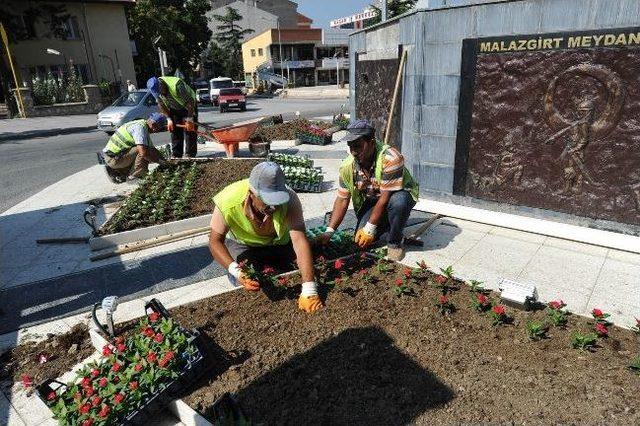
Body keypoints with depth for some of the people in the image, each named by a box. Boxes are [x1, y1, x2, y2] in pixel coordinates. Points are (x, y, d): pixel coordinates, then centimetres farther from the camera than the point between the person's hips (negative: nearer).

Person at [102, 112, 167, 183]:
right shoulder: (140, 127, -19)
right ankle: (134, 176, -8)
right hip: (113, 158, -10)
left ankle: (114, 170, 16)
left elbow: (152, 149, 19)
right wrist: (159, 161, -15)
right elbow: (143, 153, -29)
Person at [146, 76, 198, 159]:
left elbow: (190, 102, -31)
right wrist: (169, 119, -8)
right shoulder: (156, 90, -17)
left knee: (190, 130, -12)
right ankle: (176, 155, 5)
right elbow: (161, 105, -2)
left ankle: (190, 155, -9)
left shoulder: (176, 85, -37)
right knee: (175, 131, 0)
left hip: (189, 106, -5)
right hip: (174, 109, 6)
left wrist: (189, 120, -27)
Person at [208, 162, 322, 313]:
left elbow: (299, 240, -42)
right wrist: (235, 270, -44)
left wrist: (309, 290, -49)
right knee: (246, 283, -16)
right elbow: (215, 240, -26)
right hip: (243, 244, 0)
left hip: (279, 243, 1)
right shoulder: (228, 201, -36)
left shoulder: (289, 199, -37)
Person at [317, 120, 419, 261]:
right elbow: (342, 200, -11)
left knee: (398, 202, -40)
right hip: (371, 201, 4)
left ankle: (395, 242, -11)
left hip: (399, 193, -4)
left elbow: (385, 197, -30)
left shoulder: (390, 158, -33)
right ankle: (385, 223, 17)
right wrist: (329, 231, -21)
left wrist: (370, 228, -27)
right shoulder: (347, 166, -15)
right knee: (361, 241, -16)